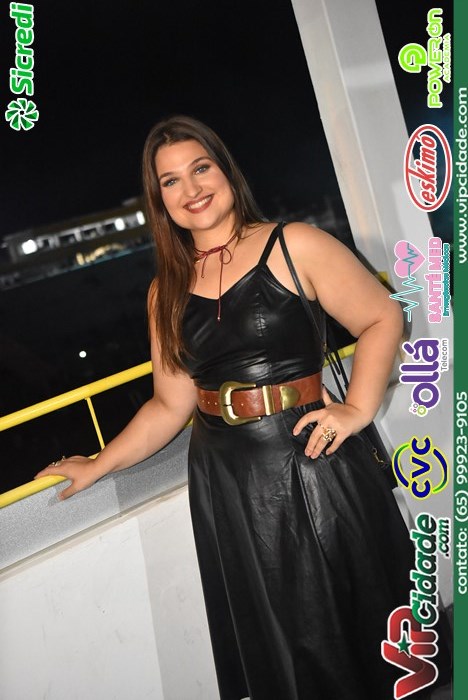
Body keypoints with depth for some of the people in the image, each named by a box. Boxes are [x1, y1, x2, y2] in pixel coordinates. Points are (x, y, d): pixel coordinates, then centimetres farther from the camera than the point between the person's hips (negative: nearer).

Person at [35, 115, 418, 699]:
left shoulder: (292, 245, -3)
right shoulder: (166, 292, 8)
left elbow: (382, 317, -3)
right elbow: (171, 404, 9)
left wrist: (358, 409, -13)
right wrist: (99, 466, 10)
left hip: (309, 461, -3)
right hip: (225, 486, 4)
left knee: (345, 617, 10)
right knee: (277, 645, 15)